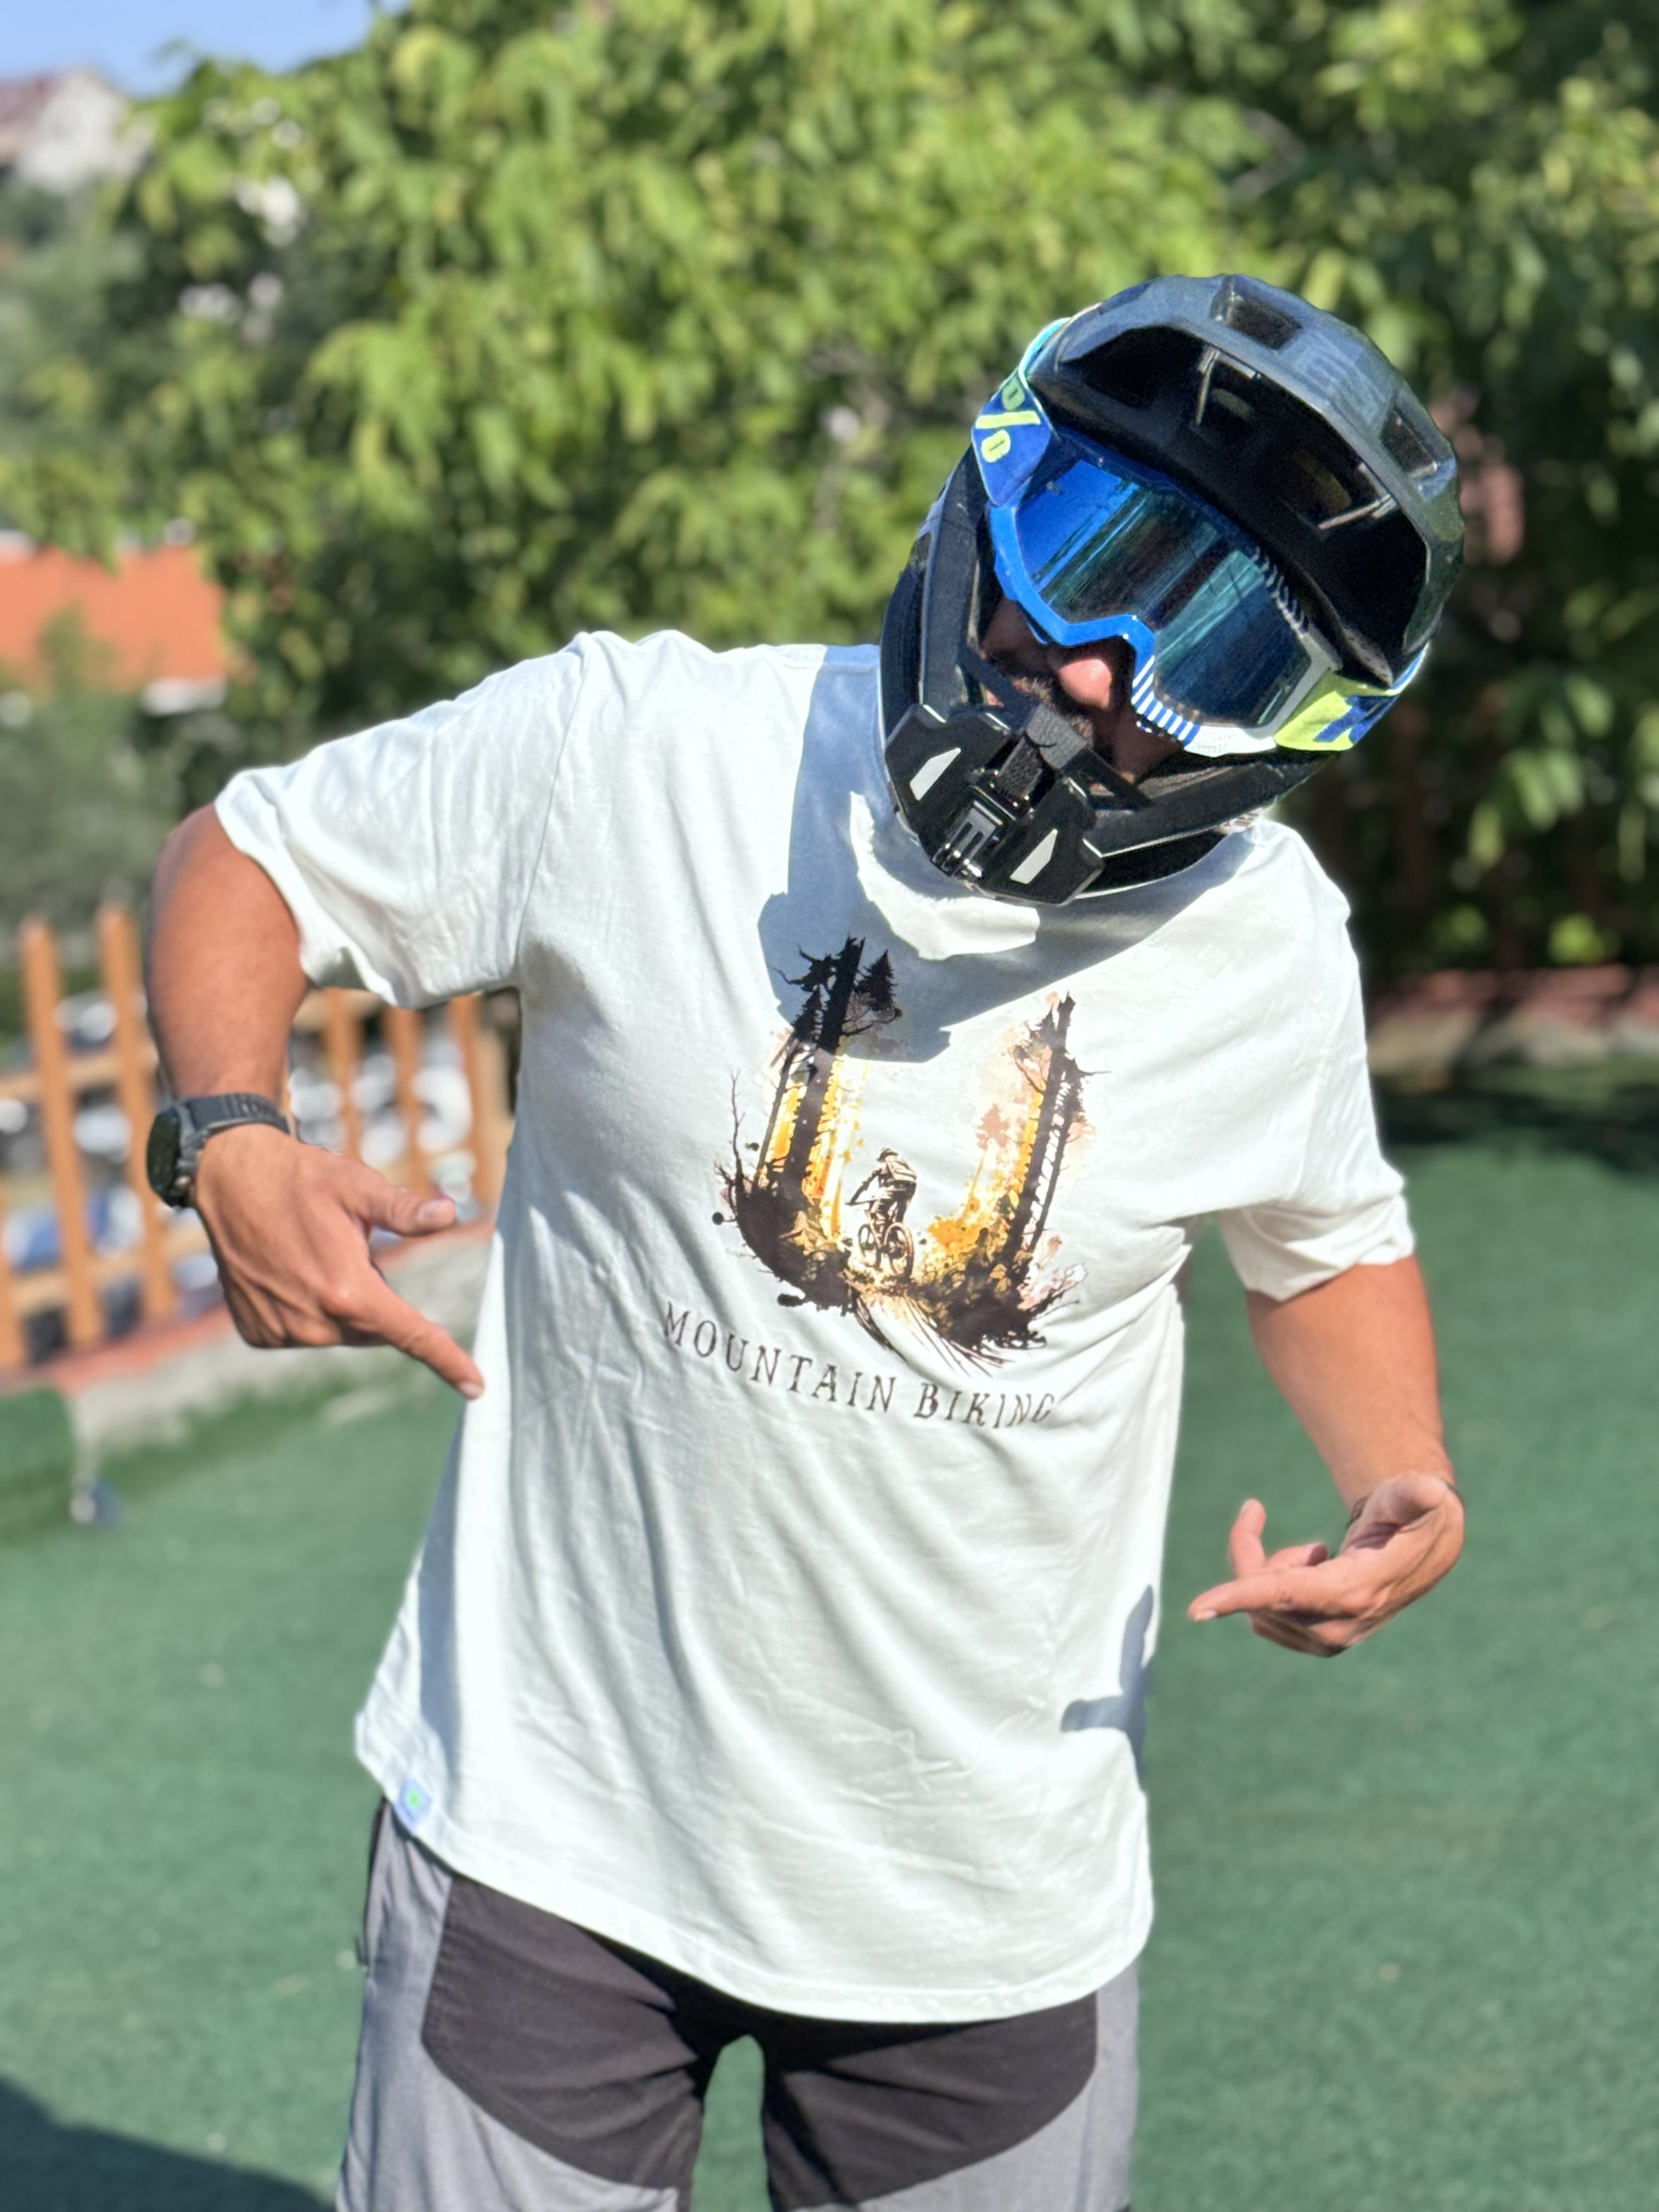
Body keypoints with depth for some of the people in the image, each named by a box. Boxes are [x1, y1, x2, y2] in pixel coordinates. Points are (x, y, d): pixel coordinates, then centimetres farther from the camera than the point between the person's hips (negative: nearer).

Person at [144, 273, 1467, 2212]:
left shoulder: (1266, 943, -6)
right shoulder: (632, 749, -15)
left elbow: (1323, 1246, 14)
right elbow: (248, 855, -2)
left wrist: (1409, 1489, -6)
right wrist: (228, 1136, -21)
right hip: (555, 1829, -2)